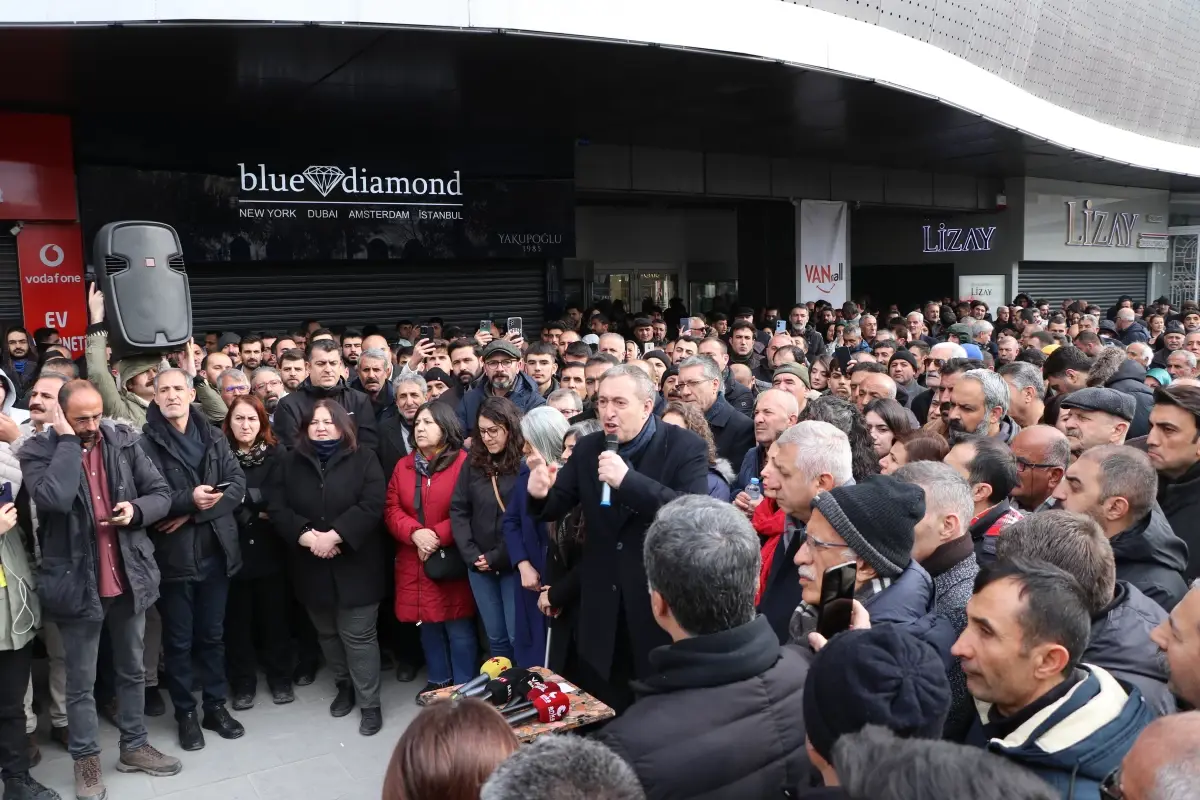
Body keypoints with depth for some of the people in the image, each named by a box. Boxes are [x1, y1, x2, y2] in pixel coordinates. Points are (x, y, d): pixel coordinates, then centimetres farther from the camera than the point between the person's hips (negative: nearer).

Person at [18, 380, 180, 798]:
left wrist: (136, 509, -17)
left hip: (129, 577, 4)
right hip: (77, 583, -3)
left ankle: (134, 747, 35)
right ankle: (86, 758, 29)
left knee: (132, 670, 18)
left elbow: (162, 493, 3)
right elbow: (55, 499, -29)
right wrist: (68, 441, -23)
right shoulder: (38, 451, -9)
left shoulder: (124, 441, 0)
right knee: (81, 681, 12)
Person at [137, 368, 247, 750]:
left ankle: (215, 705, 28)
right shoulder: (145, 443, -7)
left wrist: (195, 512, -14)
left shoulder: (213, 437, 6)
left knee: (213, 634, 15)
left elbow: (238, 484, -2)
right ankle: (185, 712, 24)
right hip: (173, 554, -3)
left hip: (215, 551, 4)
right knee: (179, 640, 9)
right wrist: (190, 499, -27)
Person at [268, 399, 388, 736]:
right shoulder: (290, 462, 6)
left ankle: (369, 702, 12)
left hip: (355, 563, -4)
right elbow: (277, 507, -3)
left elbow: (371, 506, -15)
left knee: (358, 635, -1)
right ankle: (344, 686, 38)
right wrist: (307, 536, -18)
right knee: (327, 632, 18)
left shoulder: (363, 459, -4)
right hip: (311, 565, 4)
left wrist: (333, 536, -22)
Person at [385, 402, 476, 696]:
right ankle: (439, 680, 32)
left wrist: (438, 536, -18)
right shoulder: (404, 465, 11)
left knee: (458, 627, 2)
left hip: (452, 561, -5)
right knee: (427, 624, 16)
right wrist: (415, 532, -13)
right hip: (414, 562, 6)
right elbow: (392, 509, 5)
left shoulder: (463, 462, -9)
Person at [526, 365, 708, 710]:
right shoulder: (588, 449, 3)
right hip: (604, 607, 4)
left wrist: (628, 480, -33)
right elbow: (556, 507, 5)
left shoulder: (685, 447, -12)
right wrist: (540, 494, -19)